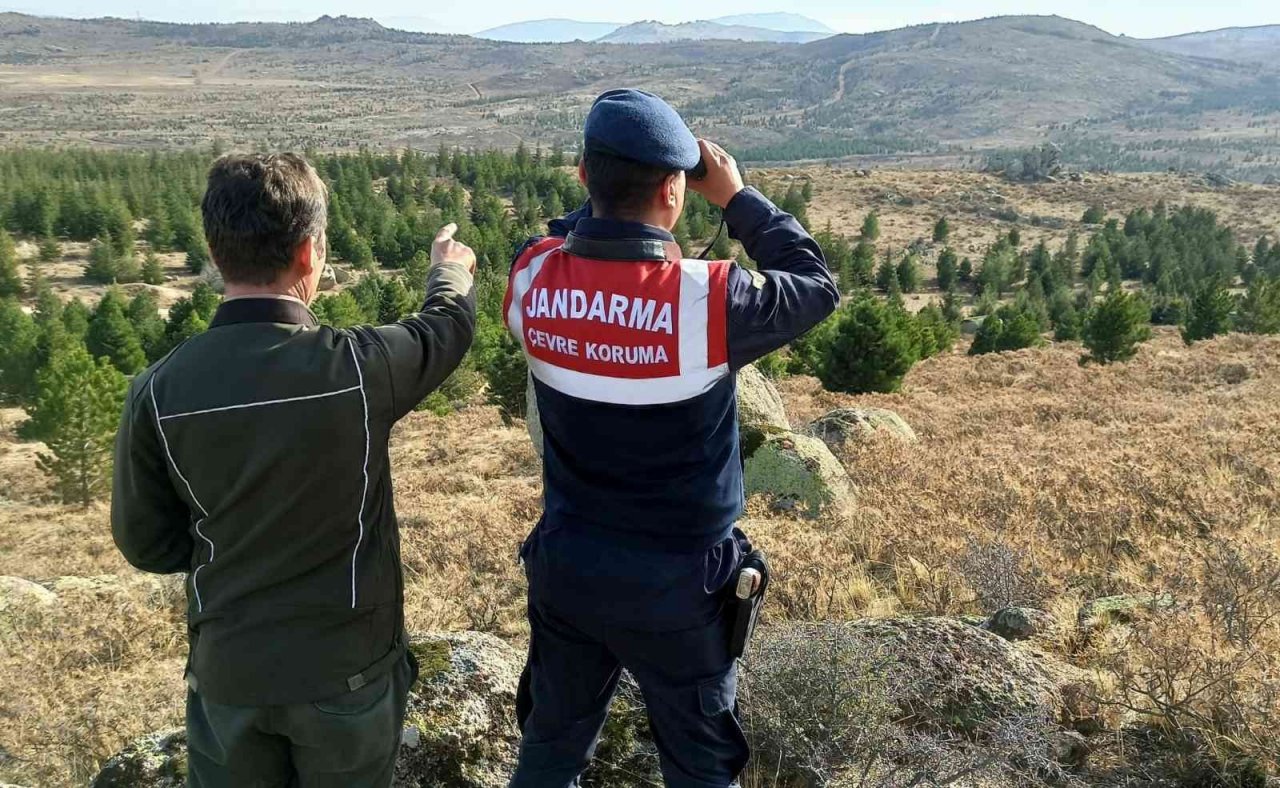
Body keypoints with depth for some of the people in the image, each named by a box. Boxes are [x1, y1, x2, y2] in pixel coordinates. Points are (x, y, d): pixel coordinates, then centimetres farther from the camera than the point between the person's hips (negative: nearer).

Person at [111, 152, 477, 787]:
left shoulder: (159, 391, -14)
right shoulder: (357, 366, -22)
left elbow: (146, 544, -2)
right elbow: (450, 323, 1)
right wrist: (451, 267, 23)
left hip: (228, 672, 2)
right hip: (346, 667, -2)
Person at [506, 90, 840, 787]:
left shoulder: (531, 280, -14)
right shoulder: (709, 299, -25)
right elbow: (817, 287, -6)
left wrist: (613, 188, 2)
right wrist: (735, 195, -2)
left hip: (566, 567, 4)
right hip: (678, 580, -3)